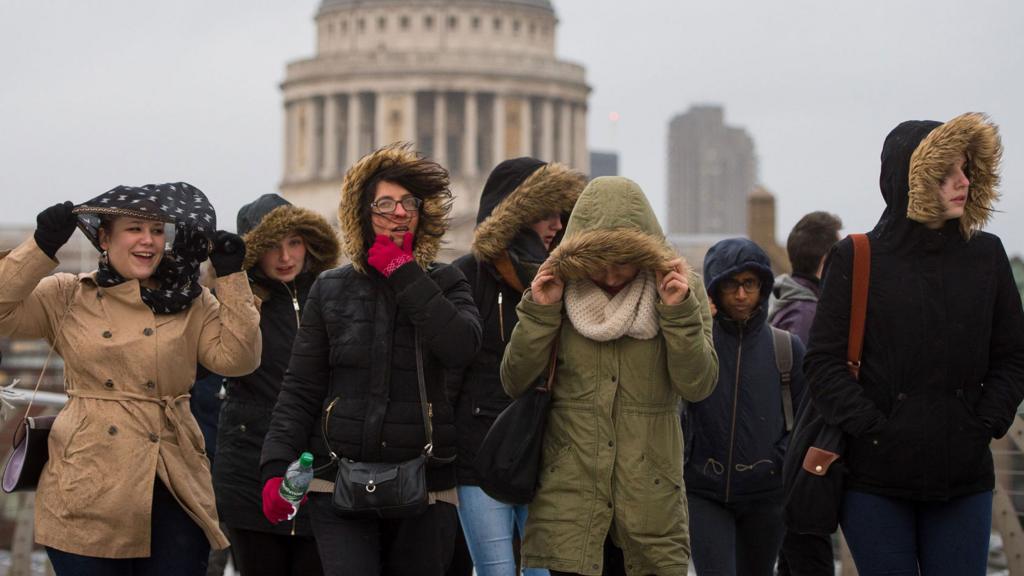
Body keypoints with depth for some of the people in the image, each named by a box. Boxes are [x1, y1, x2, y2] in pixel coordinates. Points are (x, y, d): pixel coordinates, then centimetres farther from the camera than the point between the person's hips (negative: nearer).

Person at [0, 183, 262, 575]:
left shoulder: (191, 304, 11)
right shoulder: (67, 298, 9)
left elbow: (237, 357, -1)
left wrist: (231, 276, -4)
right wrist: (43, 245, -8)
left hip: (174, 494, 1)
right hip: (87, 492, -1)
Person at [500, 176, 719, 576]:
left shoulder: (681, 288, 1)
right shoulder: (560, 289, 2)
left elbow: (698, 386, -6)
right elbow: (515, 383, 1)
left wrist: (679, 311, -17)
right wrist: (539, 312, -11)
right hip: (570, 494, 0)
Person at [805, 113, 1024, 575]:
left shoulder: (986, 255, 6)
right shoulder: (856, 259, -2)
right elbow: (824, 362, -5)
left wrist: (986, 425, -3)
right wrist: (871, 429, -12)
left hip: (964, 479, 2)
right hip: (874, 479, -2)